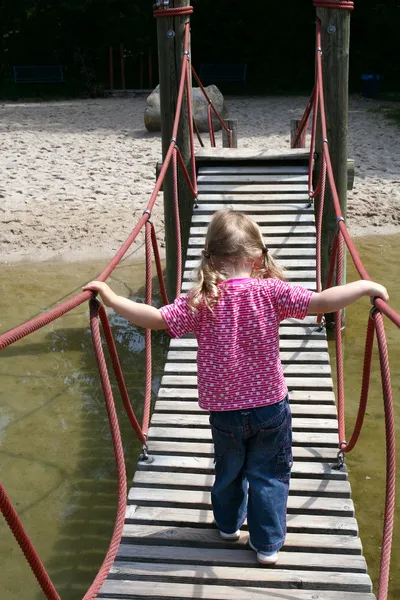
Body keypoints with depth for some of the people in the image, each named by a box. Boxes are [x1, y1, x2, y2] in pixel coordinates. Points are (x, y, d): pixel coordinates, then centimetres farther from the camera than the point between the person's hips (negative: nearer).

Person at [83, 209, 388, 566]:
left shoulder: (201, 301, -14)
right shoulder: (270, 292, -17)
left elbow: (156, 318, -18)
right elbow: (321, 302, -23)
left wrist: (112, 299, -9)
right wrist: (365, 287, -10)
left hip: (223, 409, 2)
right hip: (270, 405, -1)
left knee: (228, 469, 25)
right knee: (268, 475, 17)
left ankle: (229, 523, 48)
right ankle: (267, 544, 27)